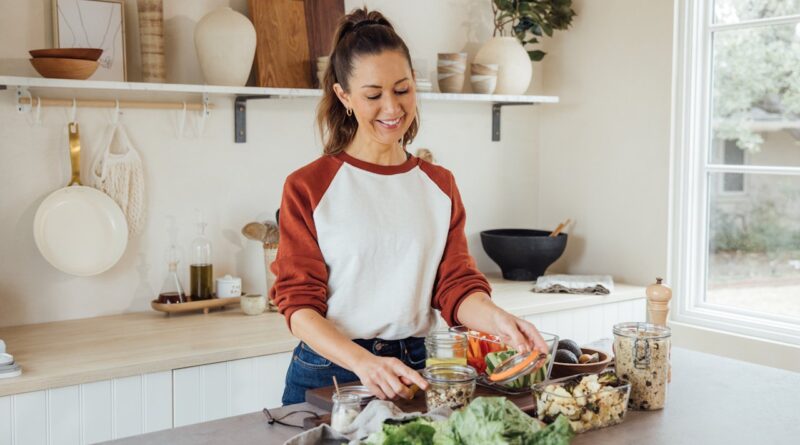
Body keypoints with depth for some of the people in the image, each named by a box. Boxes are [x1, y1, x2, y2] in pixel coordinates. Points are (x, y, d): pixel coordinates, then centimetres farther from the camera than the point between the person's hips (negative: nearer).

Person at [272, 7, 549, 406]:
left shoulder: (440, 186, 8)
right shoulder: (307, 188, -6)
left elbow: (455, 284, 2)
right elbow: (299, 303, -11)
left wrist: (497, 319, -21)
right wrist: (364, 362, -29)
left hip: (413, 370, 4)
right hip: (327, 374, -3)